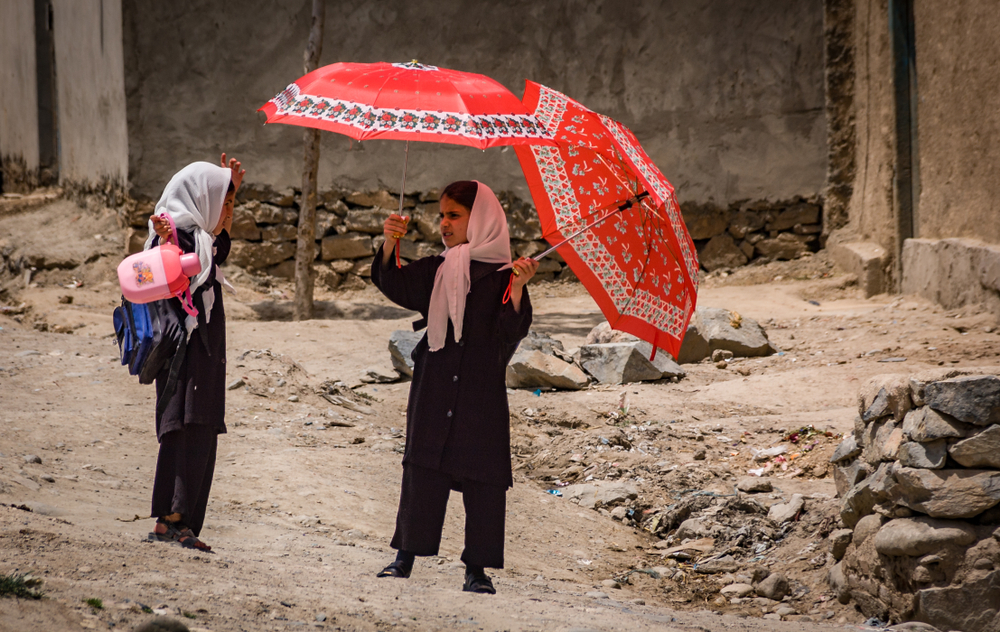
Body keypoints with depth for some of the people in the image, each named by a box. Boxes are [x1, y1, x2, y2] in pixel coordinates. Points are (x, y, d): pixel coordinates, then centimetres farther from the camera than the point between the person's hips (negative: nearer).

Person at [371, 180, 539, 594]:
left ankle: (477, 567, 3)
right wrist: (390, 244, -14)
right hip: (434, 386, 3)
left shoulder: (500, 276, 0)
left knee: (482, 474, -2)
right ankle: (406, 553, 5)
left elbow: (513, 332, -9)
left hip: (482, 391, -3)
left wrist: (518, 288, -24)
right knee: (422, 467, 0)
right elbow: (392, 284, 1)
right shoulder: (435, 271, 11)